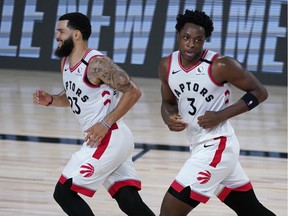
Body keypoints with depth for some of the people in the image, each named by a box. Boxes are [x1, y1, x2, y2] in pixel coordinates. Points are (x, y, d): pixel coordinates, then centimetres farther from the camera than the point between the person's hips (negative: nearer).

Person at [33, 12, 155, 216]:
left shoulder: (97, 63, -17)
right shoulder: (66, 63, 11)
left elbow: (133, 91, -18)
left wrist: (106, 124, -21)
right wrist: (50, 100, 7)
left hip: (108, 138, -9)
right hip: (108, 140, 9)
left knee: (64, 192, -6)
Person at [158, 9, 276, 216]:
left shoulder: (221, 65, -17)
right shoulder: (167, 66, 0)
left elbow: (259, 92, -9)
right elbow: (168, 102, 16)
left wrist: (222, 115, -19)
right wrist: (169, 117, -8)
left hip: (217, 146, -8)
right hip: (200, 146, 8)